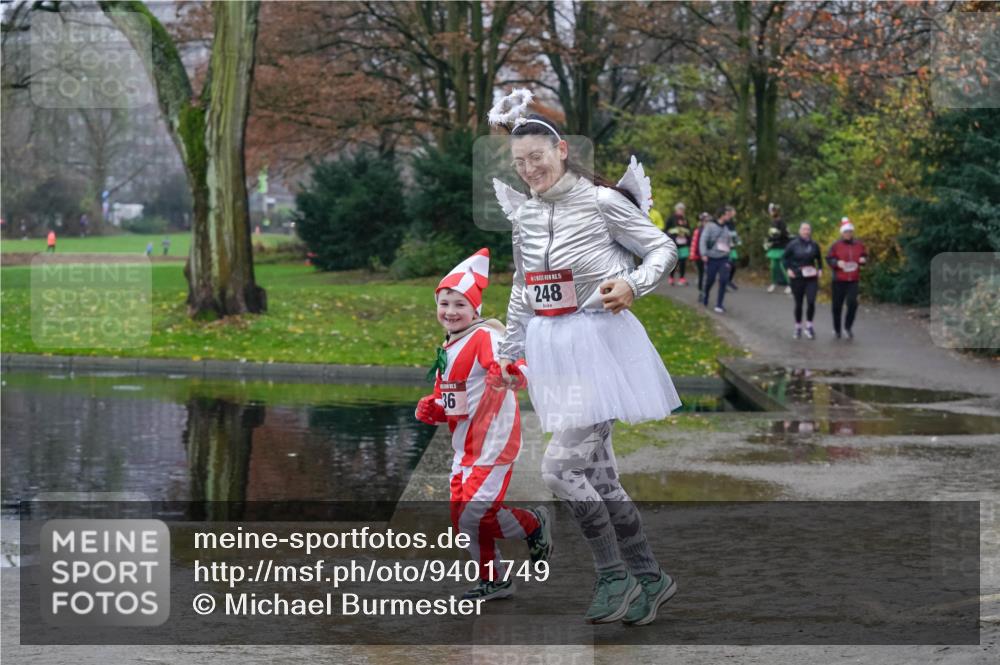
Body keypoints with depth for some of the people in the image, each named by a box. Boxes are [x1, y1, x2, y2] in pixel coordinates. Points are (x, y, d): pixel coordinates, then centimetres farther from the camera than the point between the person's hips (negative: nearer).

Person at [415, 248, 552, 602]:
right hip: (464, 448, 9)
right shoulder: (446, 351, 14)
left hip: (493, 442, -9)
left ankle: (534, 524, 12)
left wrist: (506, 376, -56)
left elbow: (518, 372, -33)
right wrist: (431, 410, 1)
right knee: (462, 520, 10)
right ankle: (494, 581, 26)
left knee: (476, 513, -14)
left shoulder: (485, 337, -15)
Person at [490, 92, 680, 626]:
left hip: (601, 340, -6)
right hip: (553, 351, 6)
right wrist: (509, 353, 22)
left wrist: (633, 285, -20)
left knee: (559, 467, -14)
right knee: (598, 475, 8)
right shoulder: (522, 215, 9)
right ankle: (649, 578, 20)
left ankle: (615, 578, 0)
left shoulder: (602, 201, -9)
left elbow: (663, 248, -3)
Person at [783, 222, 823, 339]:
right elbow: (784, 257, 5)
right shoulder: (793, 244, -6)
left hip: (811, 278, 1)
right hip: (797, 278, -1)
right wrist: (789, 269, -7)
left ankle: (809, 326, 5)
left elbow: (819, 258, 16)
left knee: (811, 302, -12)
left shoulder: (814, 245, 0)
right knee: (798, 304, 7)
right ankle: (798, 327, 23)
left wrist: (820, 269, 4)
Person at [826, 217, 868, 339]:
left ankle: (848, 326, 6)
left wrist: (863, 260, -6)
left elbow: (865, 256, 17)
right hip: (839, 280, -1)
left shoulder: (859, 245, 6)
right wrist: (837, 263, -18)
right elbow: (829, 259, 1)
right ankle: (837, 329, 21)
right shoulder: (836, 245, -1)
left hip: (853, 280, 1)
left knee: (853, 302, -15)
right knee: (837, 305, 5)